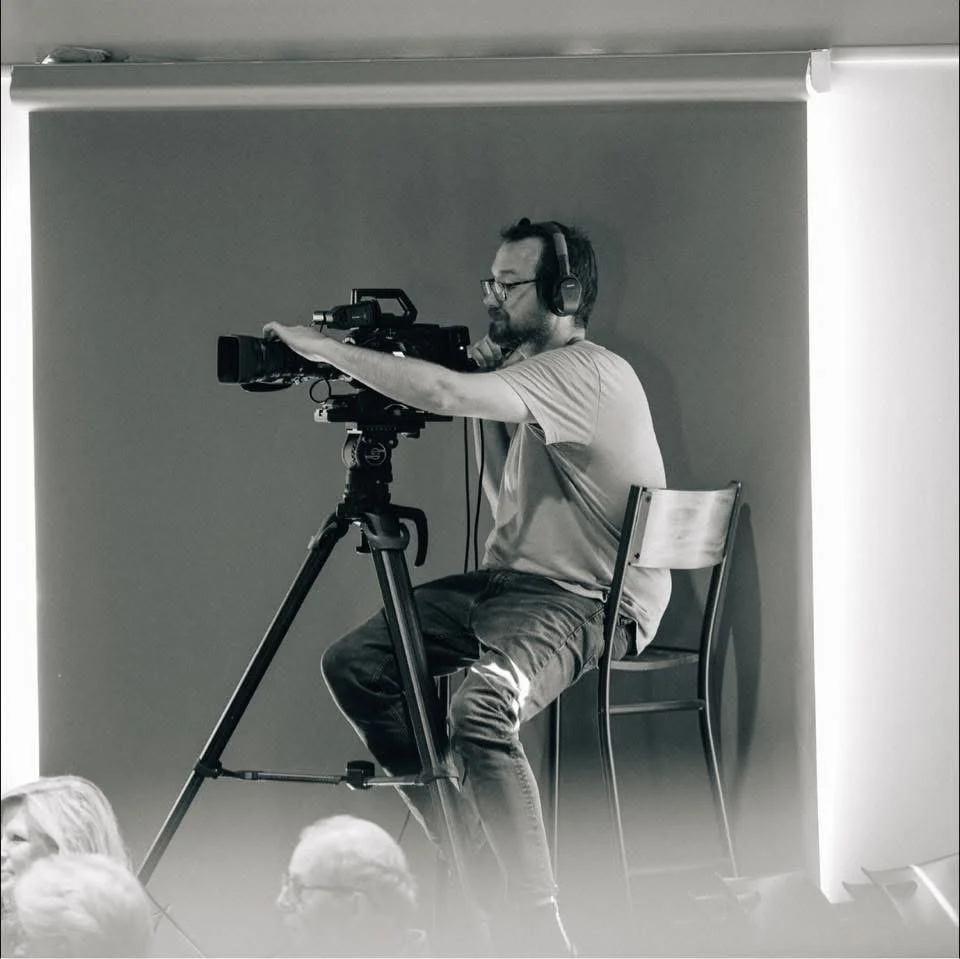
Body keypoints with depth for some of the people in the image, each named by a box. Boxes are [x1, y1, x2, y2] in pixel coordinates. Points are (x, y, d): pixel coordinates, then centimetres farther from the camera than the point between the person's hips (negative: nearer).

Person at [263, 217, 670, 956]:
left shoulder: (589, 375, -18)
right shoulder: (531, 373, 13)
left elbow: (442, 393, -29)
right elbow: (507, 501, 18)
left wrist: (323, 347, -22)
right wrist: (488, 411, 3)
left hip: (589, 599, -10)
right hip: (513, 578, 10)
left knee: (482, 708, -35)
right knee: (354, 662, -2)